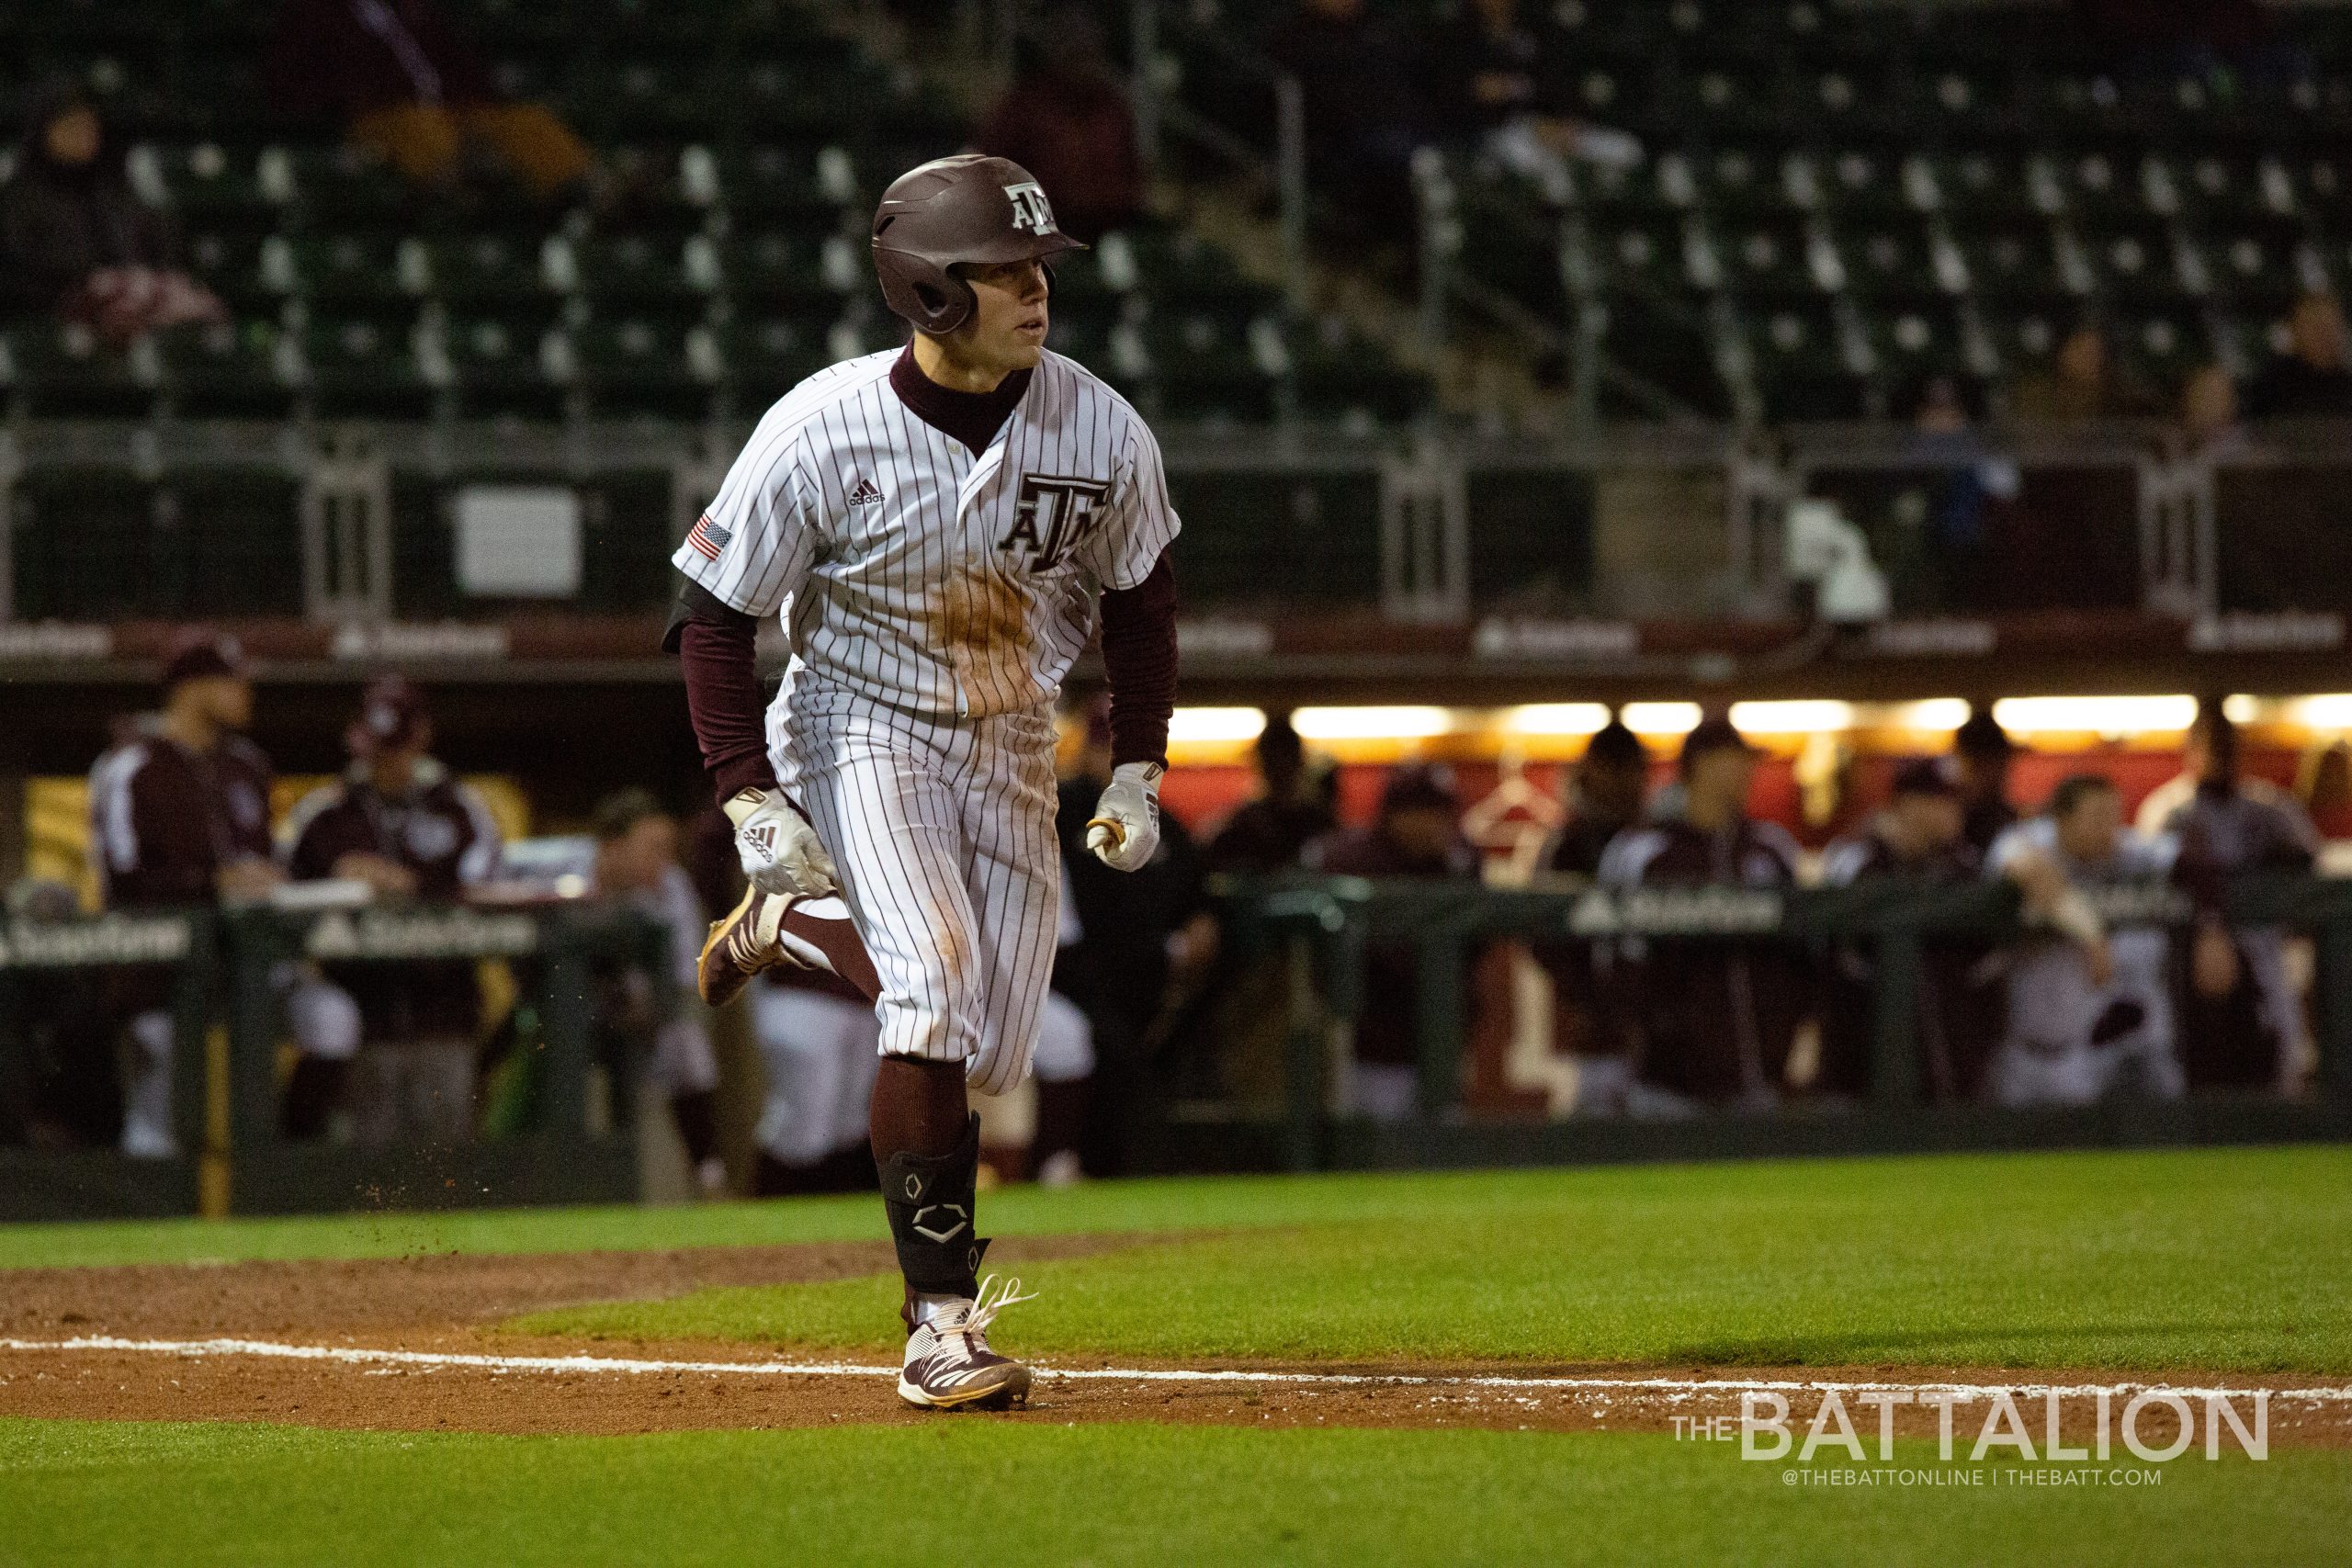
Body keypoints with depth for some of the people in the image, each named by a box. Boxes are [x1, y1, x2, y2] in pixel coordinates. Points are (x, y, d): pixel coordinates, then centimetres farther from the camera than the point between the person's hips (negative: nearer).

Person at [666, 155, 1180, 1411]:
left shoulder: (1099, 430, -12)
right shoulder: (824, 430, -21)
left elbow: (1138, 596, 6)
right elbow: (713, 612, -12)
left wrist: (1137, 775, 1)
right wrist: (750, 800, -18)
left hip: (1012, 744, 4)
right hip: (862, 729, -4)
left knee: (990, 1057, 4)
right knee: (934, 981, -25)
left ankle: (794, 921, 33)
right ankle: (941, 1318, -22)